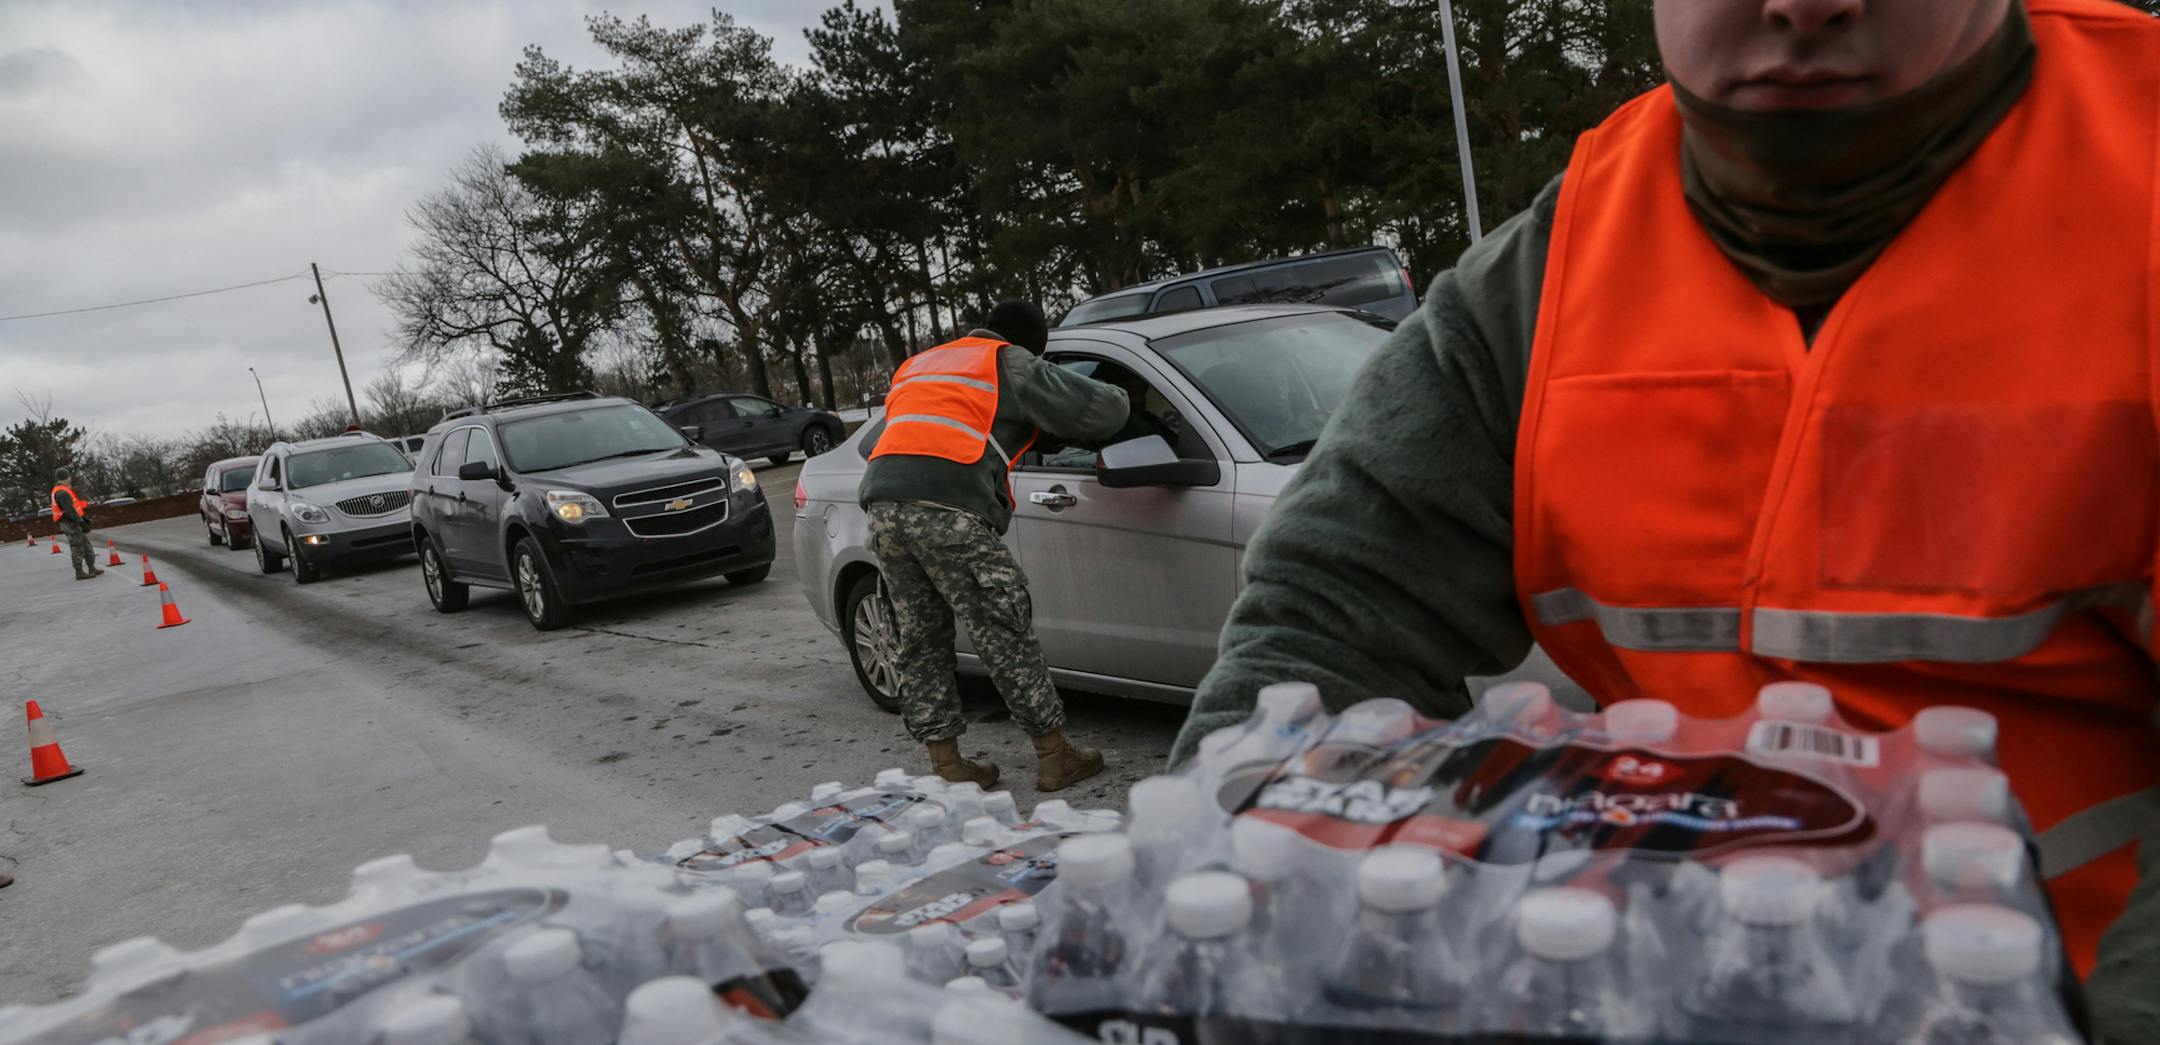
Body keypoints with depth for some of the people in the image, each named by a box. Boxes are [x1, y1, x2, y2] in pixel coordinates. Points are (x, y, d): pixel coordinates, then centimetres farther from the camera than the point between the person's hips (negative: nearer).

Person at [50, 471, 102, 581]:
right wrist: (81, 523, -26)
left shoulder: (62, 491, 16)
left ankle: (92, 569, 15)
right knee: (77, 548, -4)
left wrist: (83, 517, 24)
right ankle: (79, 573, 2)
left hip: (74, 523, 10)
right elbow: (70, 510, -25)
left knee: (86, 544, 12)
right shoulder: (62, 492, -19)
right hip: (70, 524, -10)